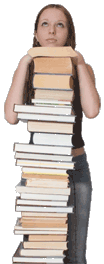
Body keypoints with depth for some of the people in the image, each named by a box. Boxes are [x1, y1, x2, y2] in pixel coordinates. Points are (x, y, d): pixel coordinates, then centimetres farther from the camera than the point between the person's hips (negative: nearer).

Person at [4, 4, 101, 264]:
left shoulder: (82, 69, 2)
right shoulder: (26, 70, 3)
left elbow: (92, 111, -18)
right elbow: (11, 116, -15)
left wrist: (79, 63, -12)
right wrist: (24, 64, -13)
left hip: (75, 167, 0)